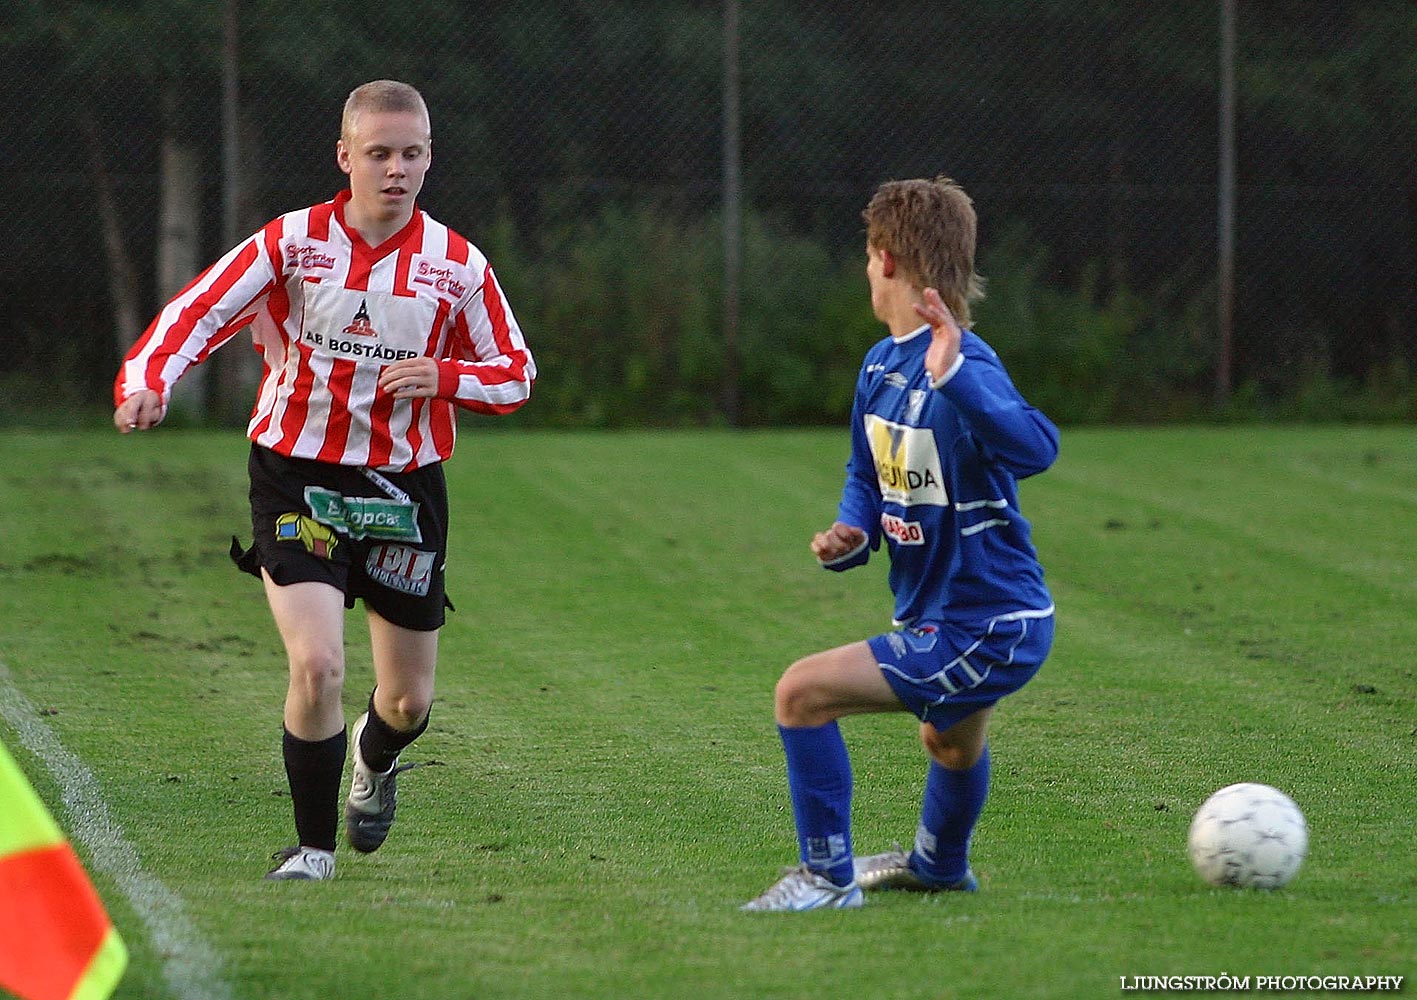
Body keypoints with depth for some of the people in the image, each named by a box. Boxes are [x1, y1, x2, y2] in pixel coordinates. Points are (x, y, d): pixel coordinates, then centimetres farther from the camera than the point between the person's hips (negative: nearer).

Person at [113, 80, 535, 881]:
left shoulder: (457, 264, -2)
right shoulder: (292, 242, -7)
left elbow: (516, 372, 5)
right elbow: (200, 310, -12)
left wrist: (445, 377, -16)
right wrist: (148, 380, -31)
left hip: (404, 488, 2)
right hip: (297, 480, -2)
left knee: (410, 698, 10)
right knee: (318, 665, -20)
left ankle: (375, 760, 49)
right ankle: (315, 847, 0)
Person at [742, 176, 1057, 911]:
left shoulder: (964, 367, -26)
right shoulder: (880, 366, 3)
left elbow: (1035, 449, -45)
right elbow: (867, 476, 17)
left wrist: (954, 375, -56)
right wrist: (851, 536, -4)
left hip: (984, 631, -10)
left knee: (801, 693, -16)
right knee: (950, 741, 36)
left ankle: (828, 877, -3)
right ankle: (938, 867, 65)